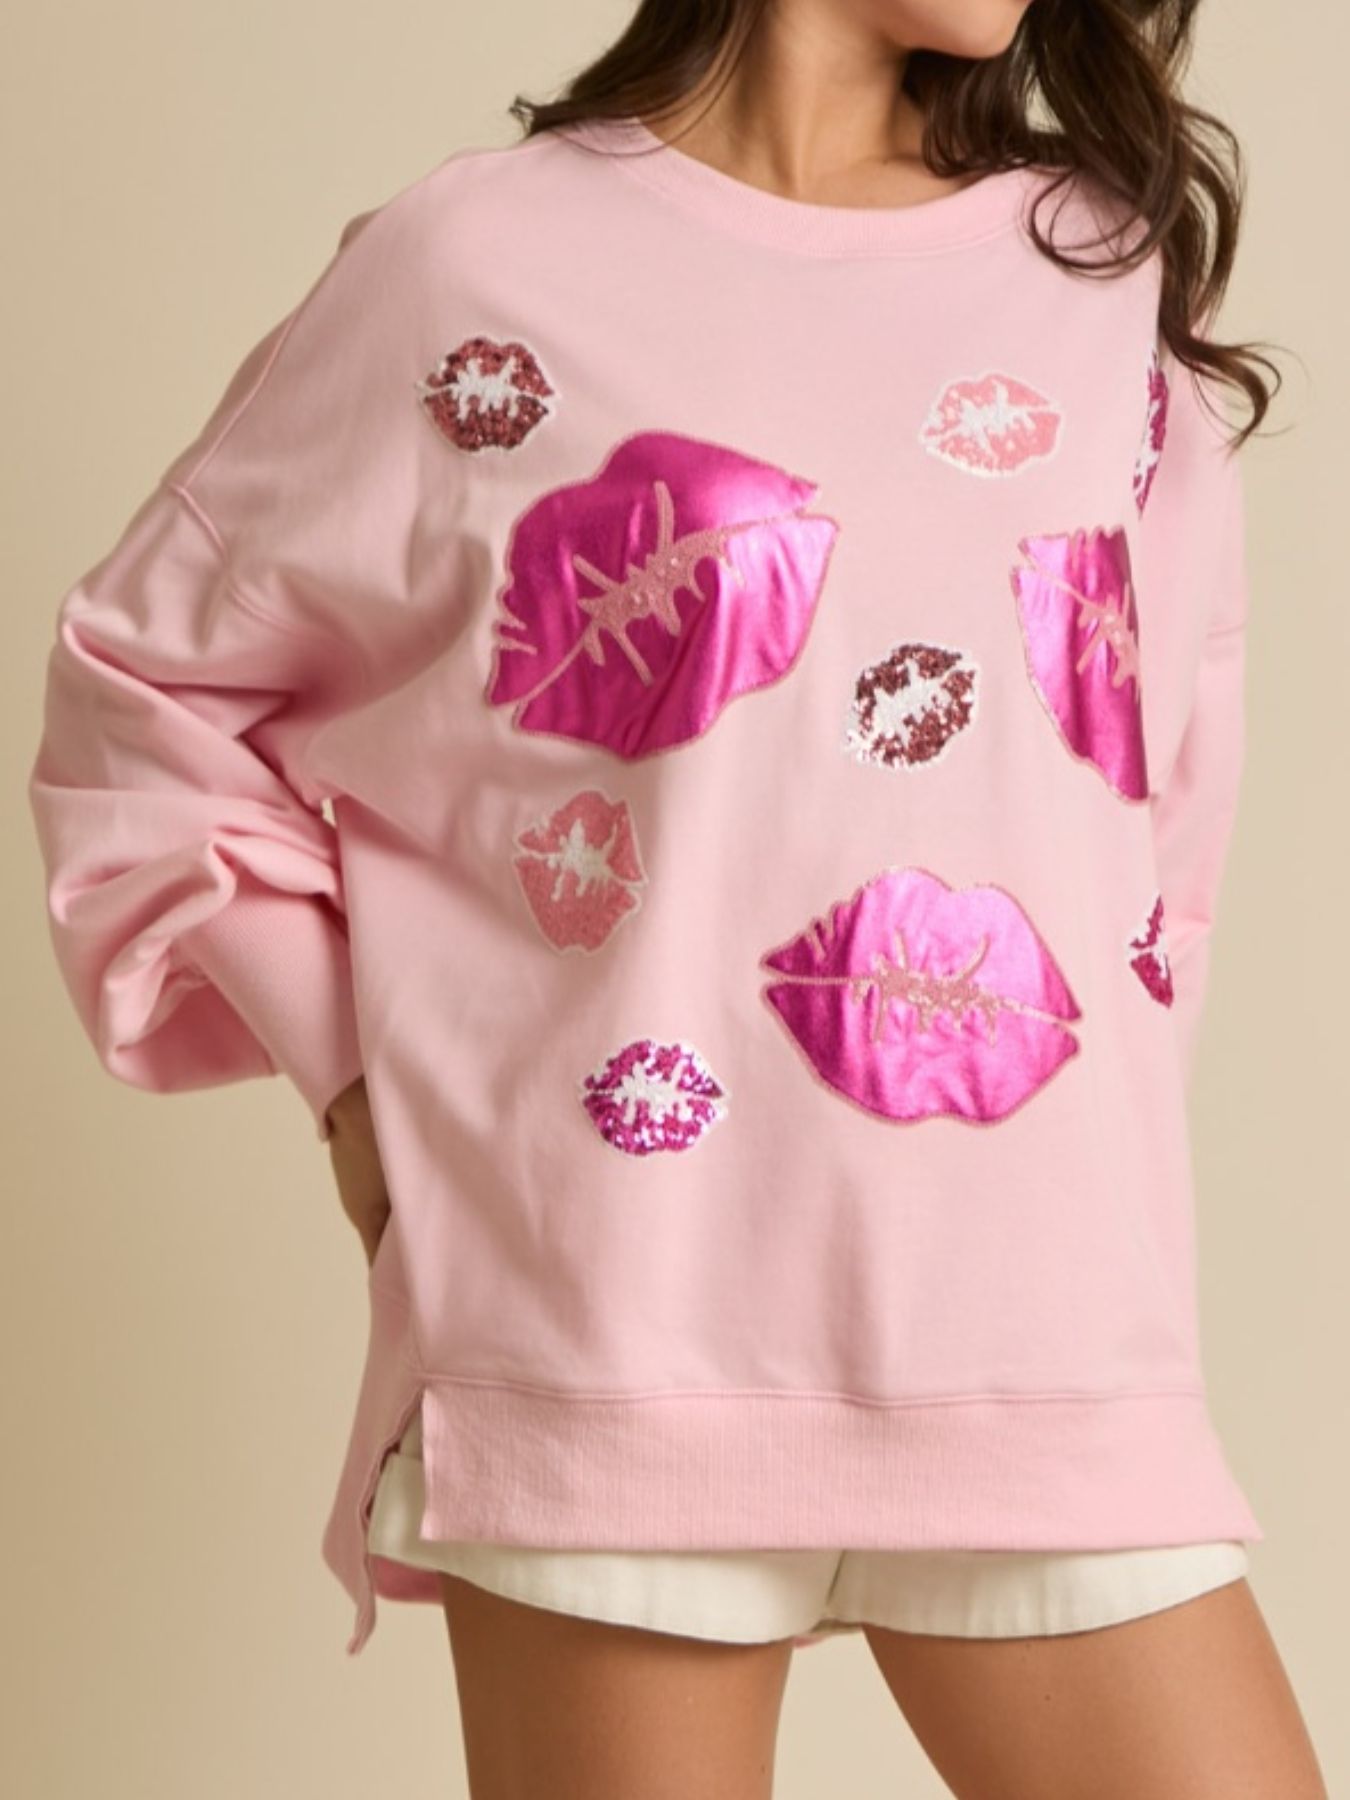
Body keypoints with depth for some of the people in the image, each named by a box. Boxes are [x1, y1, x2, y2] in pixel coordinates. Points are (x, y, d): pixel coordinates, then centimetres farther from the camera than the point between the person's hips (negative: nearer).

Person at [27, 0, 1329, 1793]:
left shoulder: (1121, 279, 12)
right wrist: (355, 1073, 2)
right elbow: (146, 681, 9)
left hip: (1055, 1345, 4)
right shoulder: (477, 261, 1)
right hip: (616, 1341, -3)